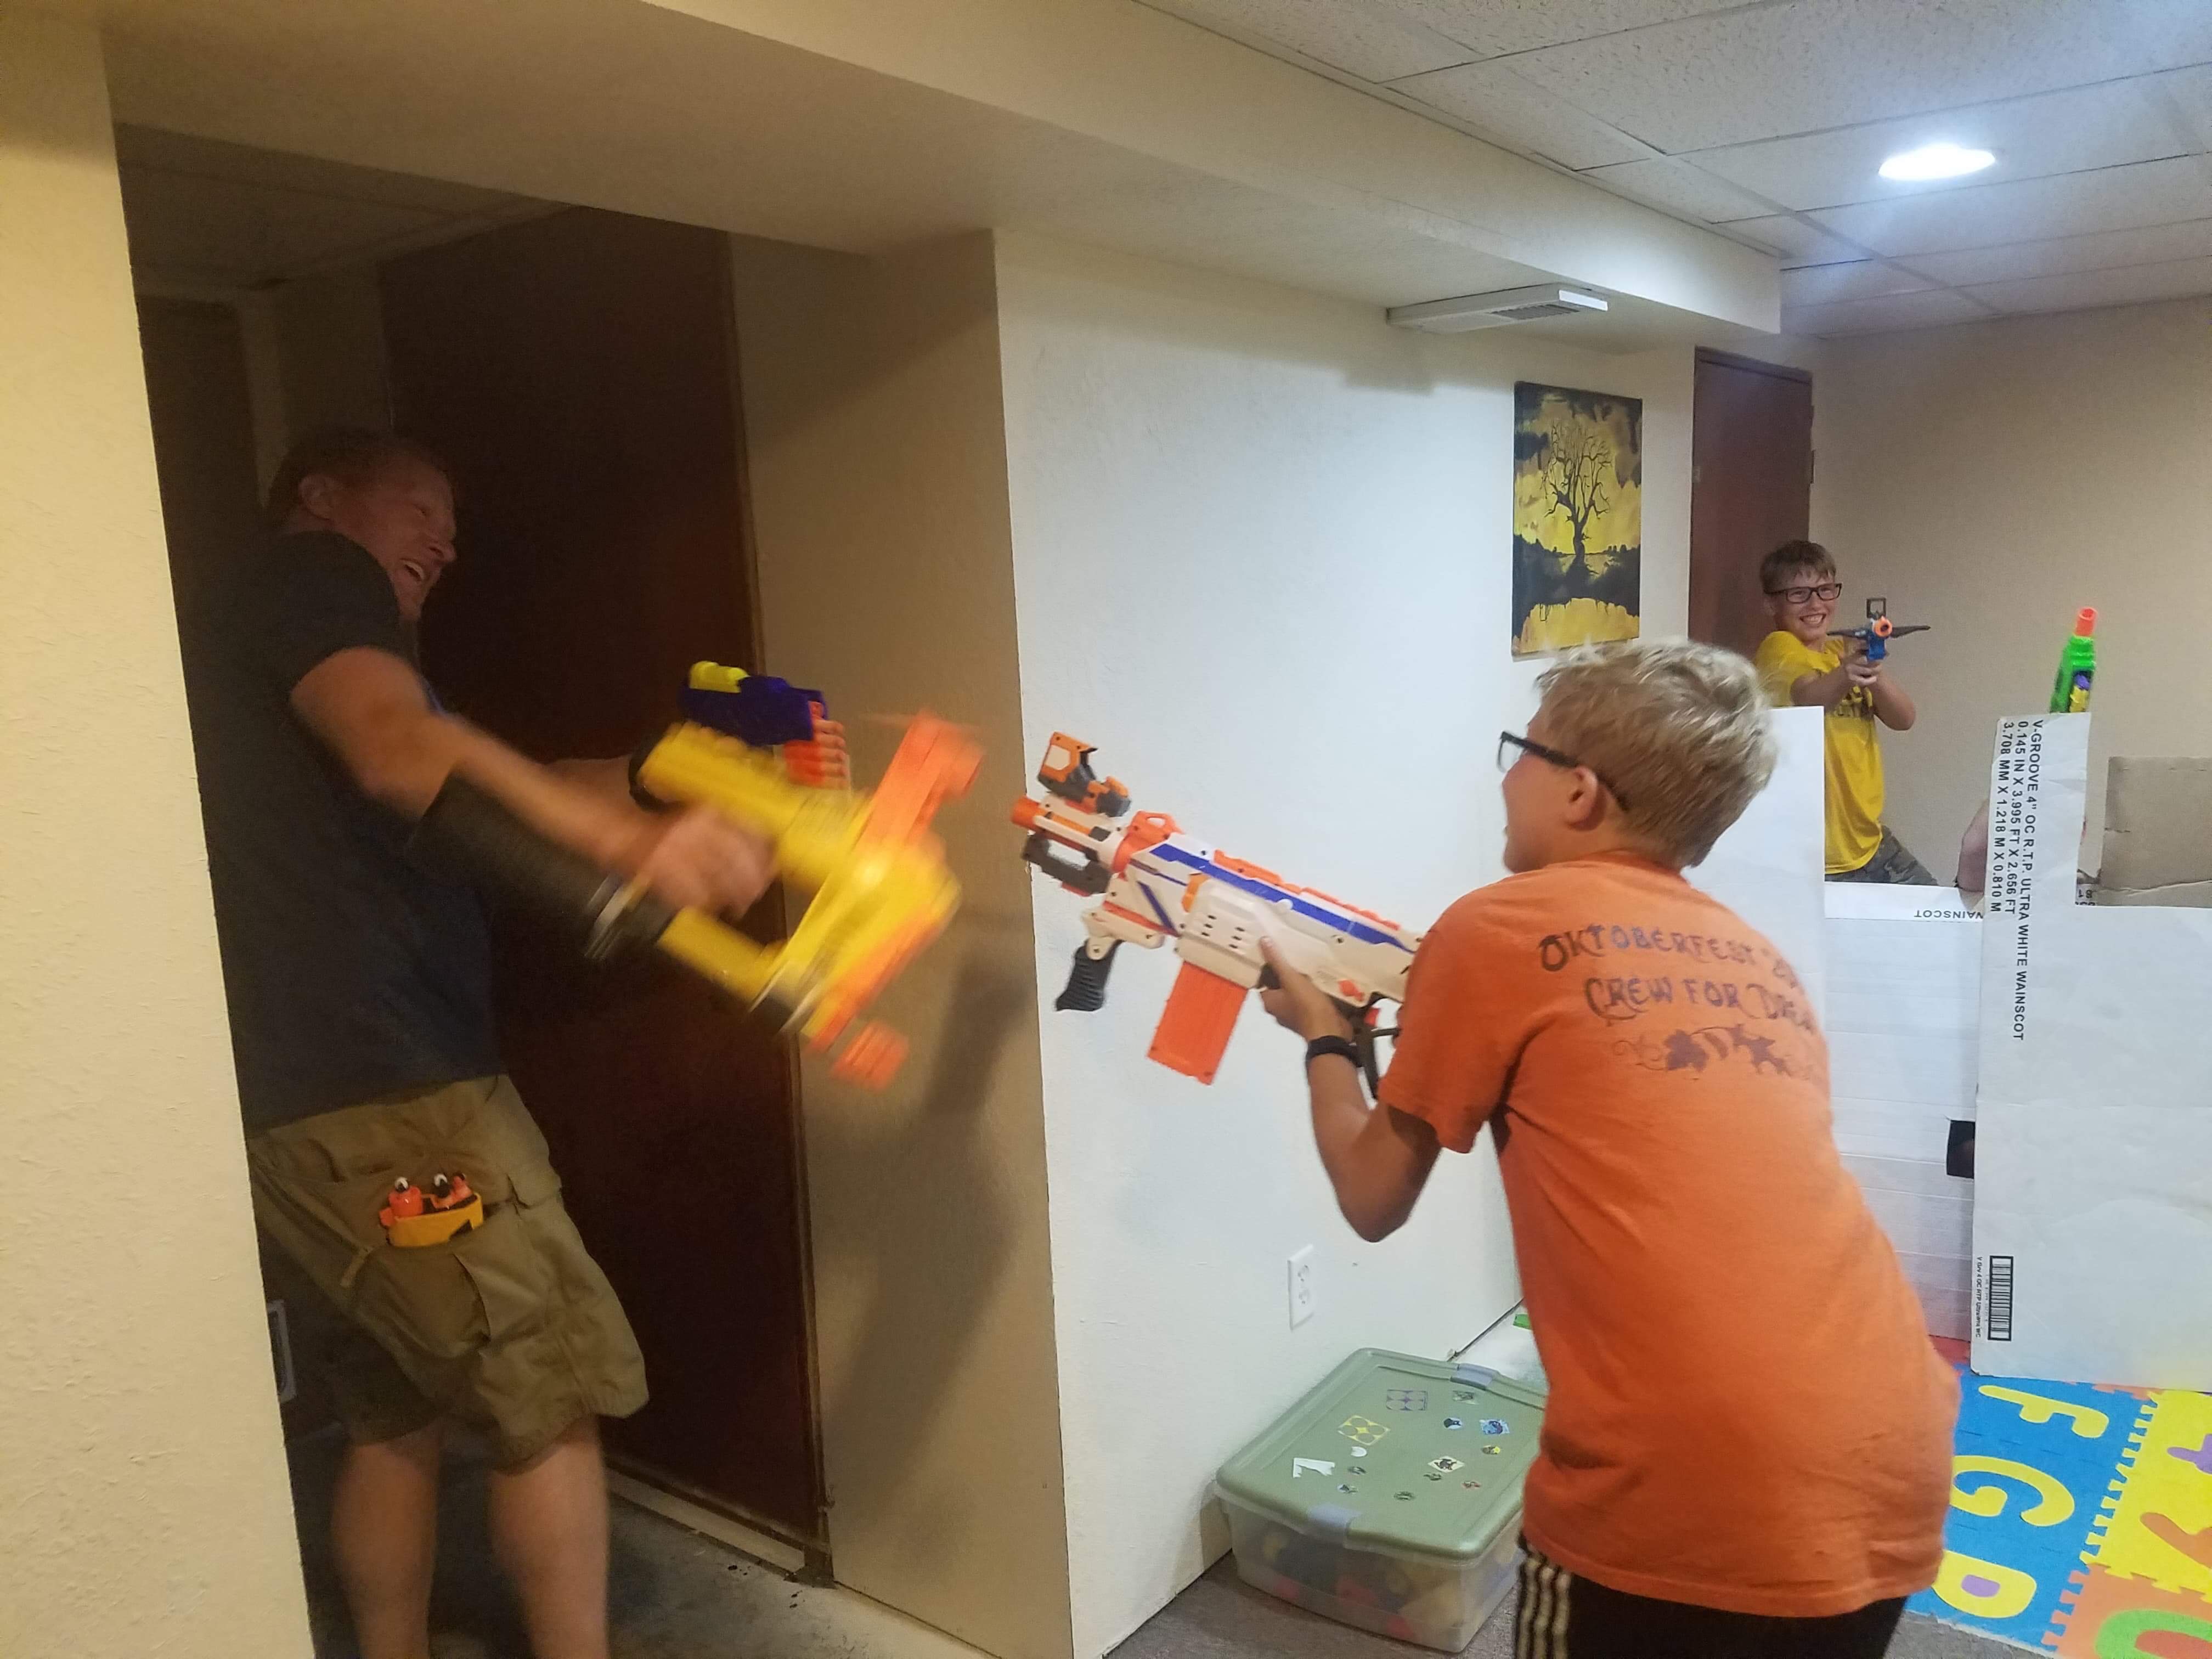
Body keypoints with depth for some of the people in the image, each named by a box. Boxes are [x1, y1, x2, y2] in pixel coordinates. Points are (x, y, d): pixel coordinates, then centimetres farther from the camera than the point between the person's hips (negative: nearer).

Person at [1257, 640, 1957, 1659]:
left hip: (1693, 1497, -6)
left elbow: (1374, 1200, 7)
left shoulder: (1499, 928, -1)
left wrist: (1324, 1040, 25)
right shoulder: (1756, 960, 15)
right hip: (1896, 1477, 6)